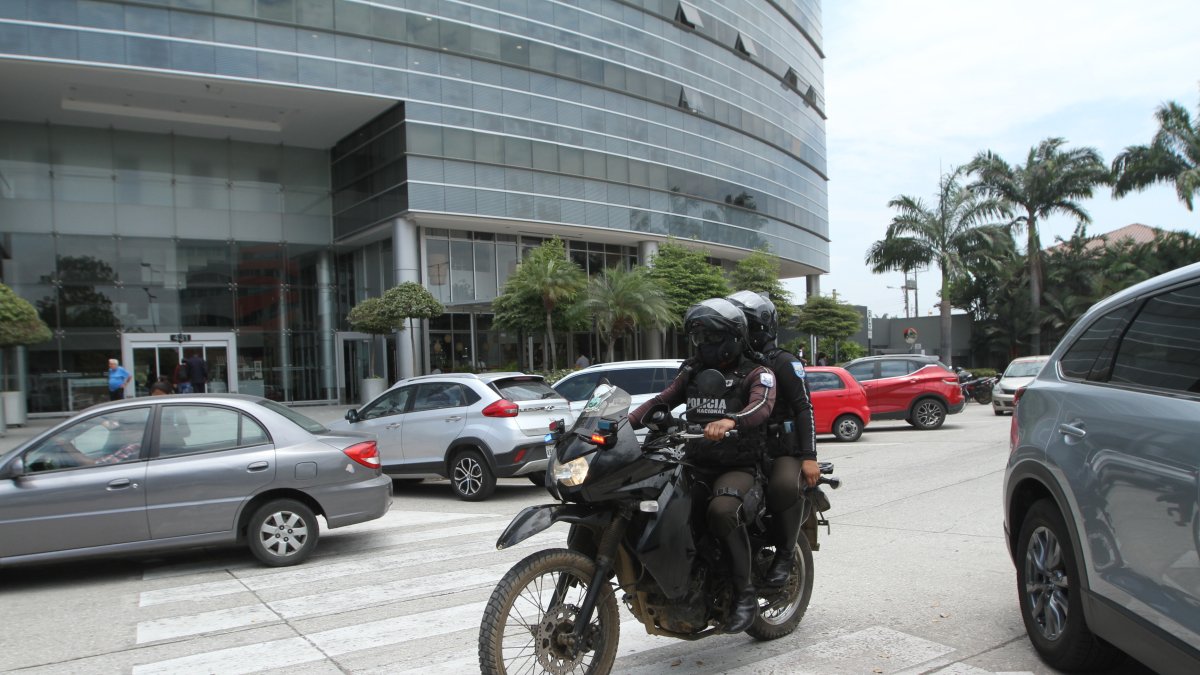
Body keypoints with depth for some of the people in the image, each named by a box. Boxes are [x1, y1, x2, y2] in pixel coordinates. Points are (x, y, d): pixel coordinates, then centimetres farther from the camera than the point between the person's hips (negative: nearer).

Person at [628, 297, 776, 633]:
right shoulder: (692, 371, 19)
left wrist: (729, 421, -45)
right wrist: (626, 423, -8)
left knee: (722, 510, -36)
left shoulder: (756, 374, -1)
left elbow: (761, 406, -22)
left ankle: (745, 592, -17)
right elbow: (662, 400, 11)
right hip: (695, 464, 6)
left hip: (738, 467, -5)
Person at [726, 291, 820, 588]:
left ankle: (785, 554, -17)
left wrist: (809, 456, -16)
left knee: (784, 486, -37)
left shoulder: (783, 362, -1)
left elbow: (804, 407, -7)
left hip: (783, 451, -6)